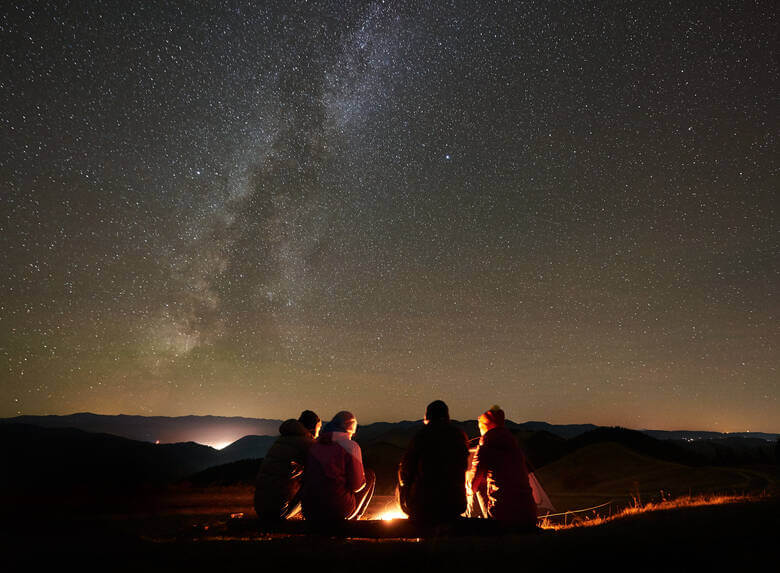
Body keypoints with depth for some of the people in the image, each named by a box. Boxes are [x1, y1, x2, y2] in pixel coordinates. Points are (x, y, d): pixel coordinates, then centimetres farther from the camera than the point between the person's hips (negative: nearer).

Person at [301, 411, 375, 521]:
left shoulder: (315, 445, 6)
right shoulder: (351, 446, -10)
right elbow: (356, 485, -8)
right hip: (338, 511, -6)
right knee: (370, 475, 18)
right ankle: (352, 520, 22)